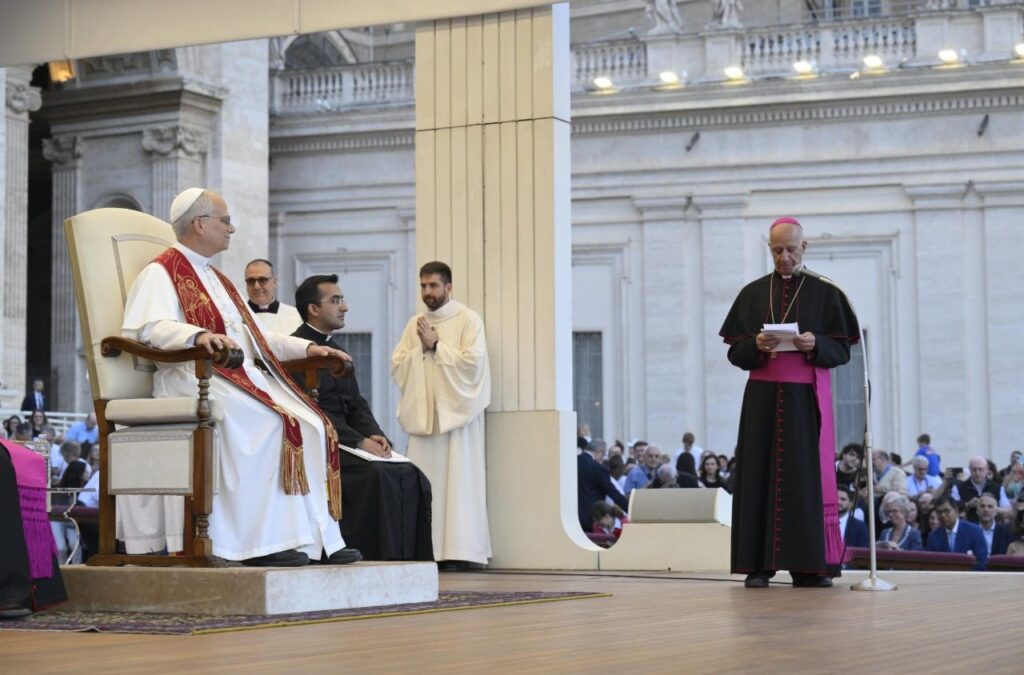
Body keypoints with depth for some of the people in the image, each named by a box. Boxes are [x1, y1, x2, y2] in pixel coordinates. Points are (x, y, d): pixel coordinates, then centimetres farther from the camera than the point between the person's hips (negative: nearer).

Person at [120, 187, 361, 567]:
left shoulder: (214, 278, 30)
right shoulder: (161, 274, 1)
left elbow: (253, 334, 35)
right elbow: (147, 326, -18)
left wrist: (306, 348, 23)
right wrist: (198, 336, -36)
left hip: (247, 378, 9)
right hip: (196, 378, -9)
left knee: (313, 425, -12)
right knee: (270, 424, -32)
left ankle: (319, 540, -16)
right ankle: (262, 542, -31)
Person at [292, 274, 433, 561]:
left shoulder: (337, 352, 22)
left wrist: (373, 435, -4)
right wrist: (358, 441, -21)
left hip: (345, 444, 8)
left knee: (411, 477, -11)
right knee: (376, 475, -30)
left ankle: (411, 558, -14)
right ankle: (380, 558, -26)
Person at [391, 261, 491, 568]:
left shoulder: (468, 320, 1)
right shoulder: (415, 324, 16)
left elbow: (472, 362, -11)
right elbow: (397, 366, 10)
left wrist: (436, 345, -8)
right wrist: (420, 348, -5)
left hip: (456, 412, -4)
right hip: (421, 413, 4)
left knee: (457, 481, -7)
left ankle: (458, 551, -6)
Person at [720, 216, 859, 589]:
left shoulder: (825, 293, 5)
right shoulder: (752, 293, 10)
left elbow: (842, 350, 3)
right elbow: (735, 352, 7)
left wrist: (815, 344, -17)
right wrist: (757, 345, -14)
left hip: (806, 399, -1)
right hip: (763, 398, 1)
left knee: (808, 477, -4)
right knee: (761, 475, -3)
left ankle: (809, 565, -1)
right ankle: (758, 564, -2)